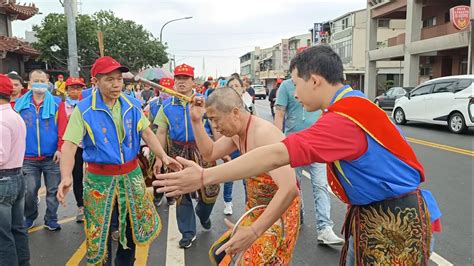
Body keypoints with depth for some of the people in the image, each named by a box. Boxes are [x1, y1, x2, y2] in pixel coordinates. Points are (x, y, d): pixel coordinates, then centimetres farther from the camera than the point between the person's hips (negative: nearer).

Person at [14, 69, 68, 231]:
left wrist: (60, 148, -11)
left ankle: (51, 220, 23)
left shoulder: (57, 103, -1)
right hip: (28, 158, 1)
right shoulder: (19, 104, 3)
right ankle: (29, 218, 31)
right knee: (30, 191, 7)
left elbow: (63, 127, -5)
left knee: (53, 191, 7)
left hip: (52, 157, -1)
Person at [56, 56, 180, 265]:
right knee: (100, 233, 11)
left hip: (131, 174, 4)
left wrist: (163, 156, -14)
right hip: (100, 178, -3)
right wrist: (66, 177, -33)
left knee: (134, 226, 18)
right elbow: (69, 144, -17)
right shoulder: (83, 109, -11)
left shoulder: (132, 105, 1)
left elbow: (147, 133, 2)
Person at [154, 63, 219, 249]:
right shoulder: (167, 105, 5)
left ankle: (203, 214, 34)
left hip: (201, 150, -1)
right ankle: (188, 233, 27)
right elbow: (161, 132, 6)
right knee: (181, 193, 9)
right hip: (177, 152, 2)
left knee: (210, 190, -2)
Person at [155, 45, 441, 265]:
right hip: (372, 214, 9)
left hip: (394, 223, -9)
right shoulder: (355, 103, 5)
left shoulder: (344, 119, -28)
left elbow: (274, 156, -35)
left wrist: (204, 177, -33)